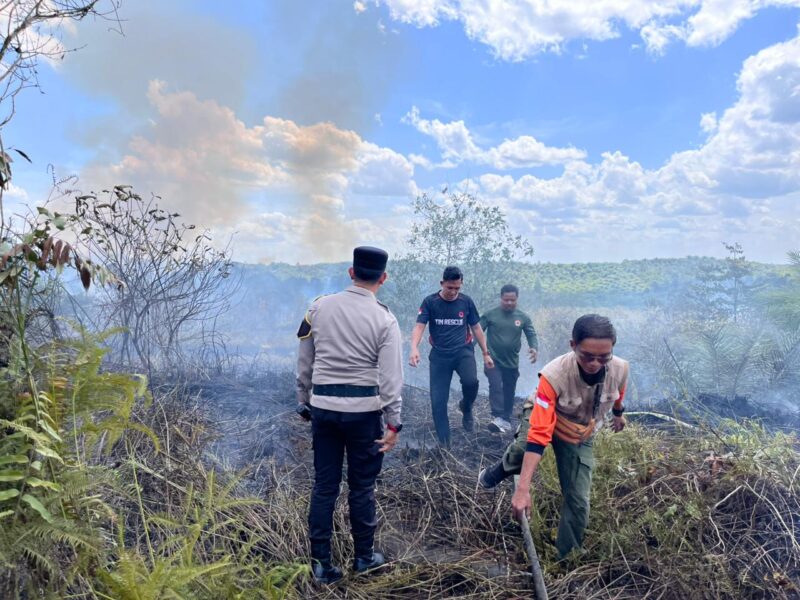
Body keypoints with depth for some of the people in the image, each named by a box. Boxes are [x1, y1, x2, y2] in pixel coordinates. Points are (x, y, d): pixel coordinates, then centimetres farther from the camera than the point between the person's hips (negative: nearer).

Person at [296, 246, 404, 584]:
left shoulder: (319, 308, 1)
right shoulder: (384, 319, -8)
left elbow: (304, 363, 7)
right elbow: (390, 377, -11)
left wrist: (304, 403, 17)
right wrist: (394, 422, -4)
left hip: (323, 407, 3)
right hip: (363, 410, -2)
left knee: (324, 484, 11)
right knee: (362, 486, 12)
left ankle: (321, 563, 20)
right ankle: (364, 557, 28)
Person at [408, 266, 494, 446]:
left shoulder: (466, 301, 1)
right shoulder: (430, 302, -5)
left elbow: (476, 328, 11)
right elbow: (419, 326, -13)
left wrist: (486, 353, 12)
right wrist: (414, 348, -32)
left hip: (463, 350, 0)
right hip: (439, 354, 0)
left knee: (471, 381, -29)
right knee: (438, 400, -3)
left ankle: (466, 408, 6)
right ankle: (444, 442, 12)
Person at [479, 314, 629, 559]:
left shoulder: (620, 369, -27)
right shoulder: (555, 375, -40)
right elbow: (538, 436, -43)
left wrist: (618, 414, 24)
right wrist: (523, 489, -45)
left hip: (579, 436, 3)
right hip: (543, 419, -3)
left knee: (578, 502, -3)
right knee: (522, 448, -35)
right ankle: (496, 473, 0)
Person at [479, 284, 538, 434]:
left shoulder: (523, 318, 1)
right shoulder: (490, 315, -5)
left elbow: (531, 335, -2)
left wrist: (534, 348, -23)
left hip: (512, 362, 3)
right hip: (493, 360, -3)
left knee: (509, 392, 13)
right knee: (496, 387, -21)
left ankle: (506, 420, 29)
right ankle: (499, 418, -25)